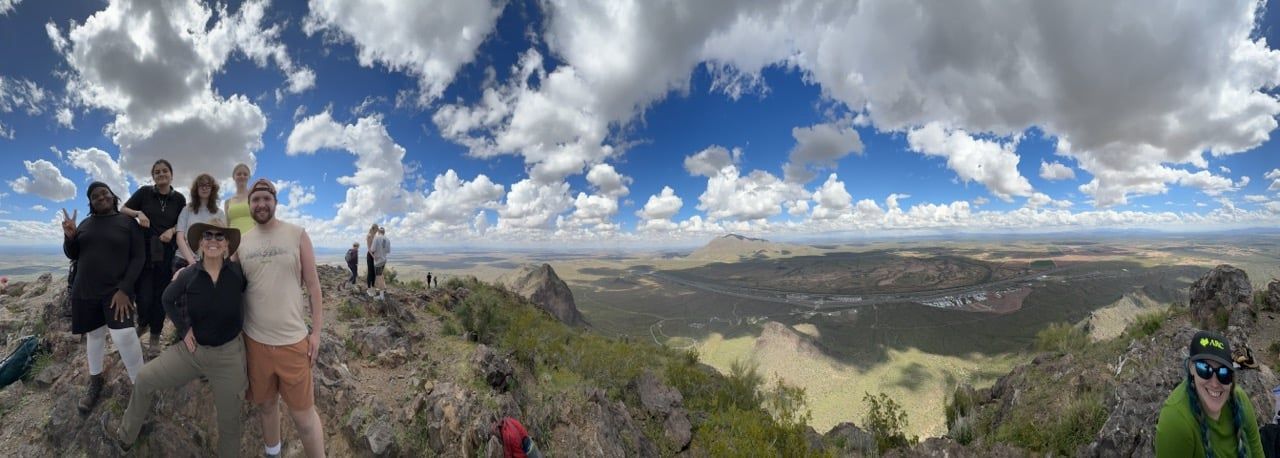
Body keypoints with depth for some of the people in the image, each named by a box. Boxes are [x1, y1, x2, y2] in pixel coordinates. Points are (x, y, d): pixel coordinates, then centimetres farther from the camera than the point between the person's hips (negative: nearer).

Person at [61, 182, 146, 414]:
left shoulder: (128, 222, -2)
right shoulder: (86, 224, 10)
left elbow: (138, 257, -7)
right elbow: (72, 255, 13)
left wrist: (125, 289, -15)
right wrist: (69, 236, -9)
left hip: (116, 290, -4)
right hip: (85, 291, 5)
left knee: (124, 335, -19)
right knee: (94, 334, 14)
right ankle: (96, 381, 32)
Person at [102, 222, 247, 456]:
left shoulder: (238, 273, -18)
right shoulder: (188, 275, -9)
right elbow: (168, 299, 10)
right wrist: (183, 328, 2)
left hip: (228, 355, -3)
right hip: (193, 348, 3)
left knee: (229, 420, 8)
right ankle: (125, 436, 40)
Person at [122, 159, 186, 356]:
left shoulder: (179, 199, 4)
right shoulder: (144, 192, 1)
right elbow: (123, 209, 5)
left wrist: (172, 230, -10)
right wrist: (138, 213, -14)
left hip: (167, 253, 1)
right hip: (144, 250, -1)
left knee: (160, 295, 6)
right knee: (144, 296, -5)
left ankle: (155, 337, 20)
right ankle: (142, 323, 28)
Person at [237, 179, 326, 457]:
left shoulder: (297, 235, -4)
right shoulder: (241, 243, 4)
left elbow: (312, 285, -3)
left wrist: (316, 331, -6)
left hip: (293, 340, -3)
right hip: (254, 341, 3)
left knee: (302, 413, 2)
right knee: (266, 404, 18)